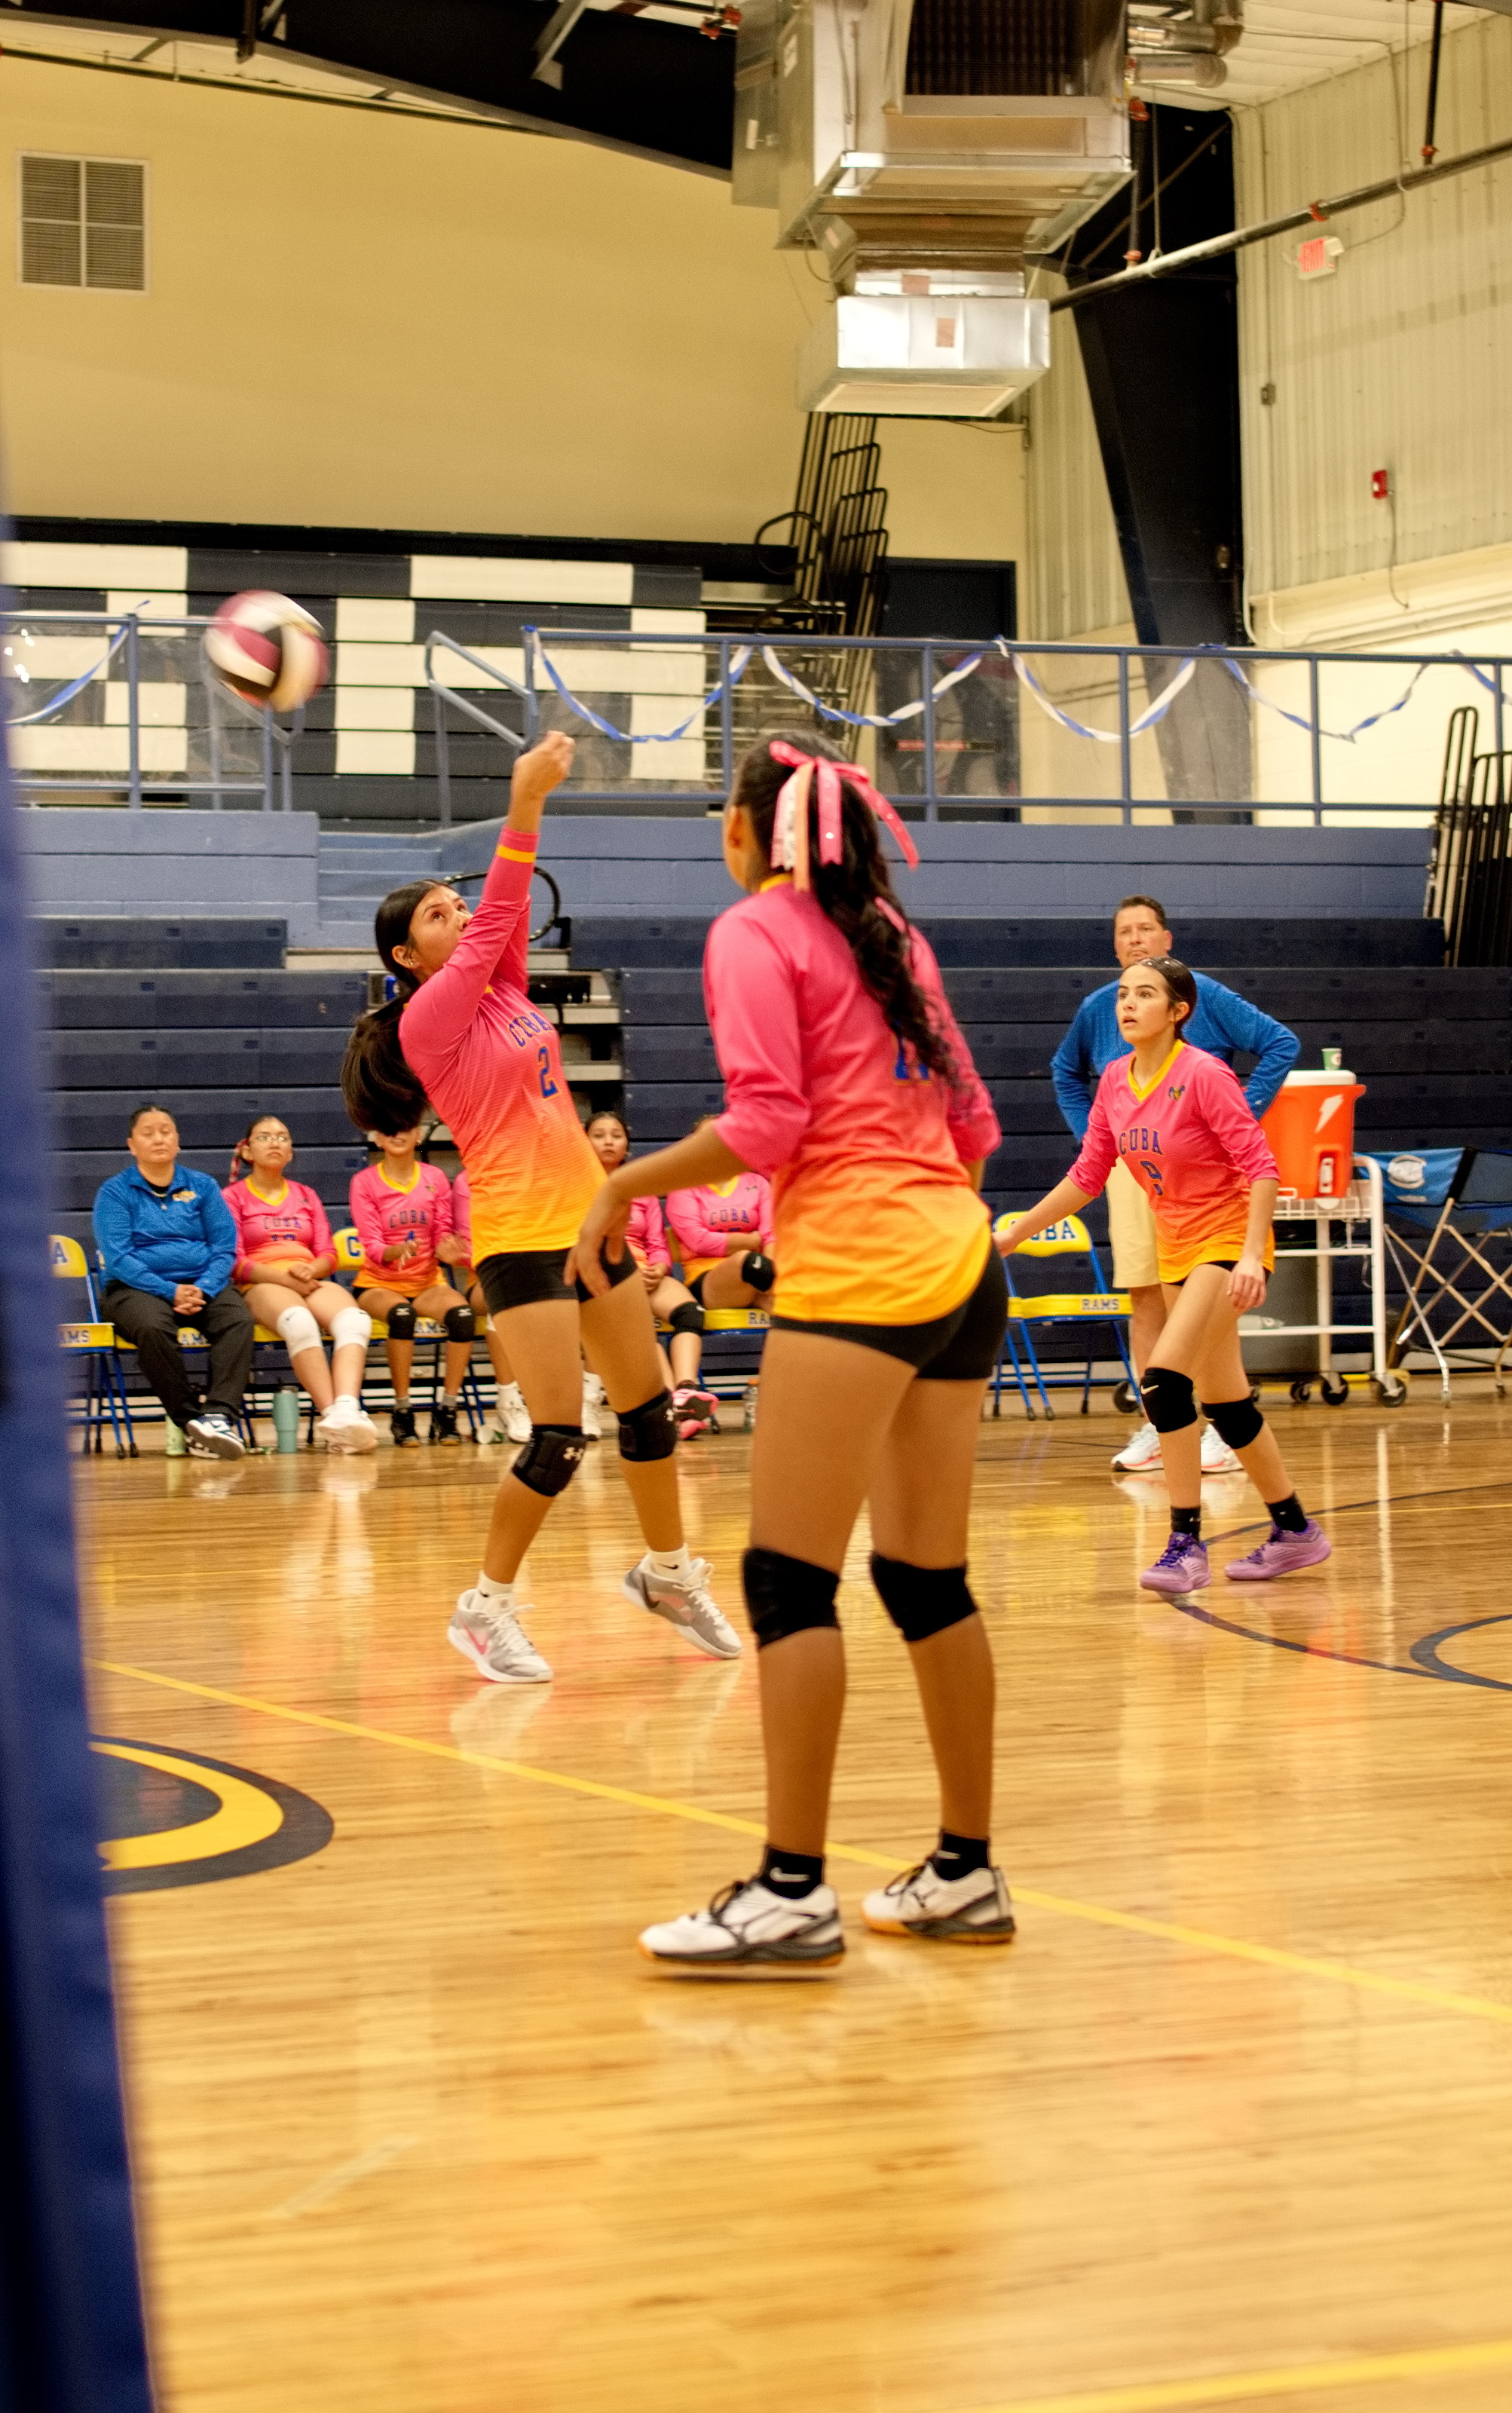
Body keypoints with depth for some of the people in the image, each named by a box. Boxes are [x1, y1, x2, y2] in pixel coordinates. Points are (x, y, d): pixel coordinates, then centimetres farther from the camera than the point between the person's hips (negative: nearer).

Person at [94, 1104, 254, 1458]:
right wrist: (171, 1292, -19)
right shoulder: (114, 1192, 6)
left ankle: (220, 1415, -43)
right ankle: (189, 1421, -33)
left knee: (238, 1318, -31)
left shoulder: (202, 1187, 14)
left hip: (203, 1285, 3)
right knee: (153, 1326, -38)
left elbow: (225, 1248, 6)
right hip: (137, 1287, -2)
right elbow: (118, 1257, -6)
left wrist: (202, 1290, -14)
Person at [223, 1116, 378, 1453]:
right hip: (262, 1286, -4)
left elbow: (328, 1255, 17)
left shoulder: (306, 1196, 27)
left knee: (355, 1320, -33)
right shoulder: (233, 1197, 13)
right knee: (300, 1322, -41)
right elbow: (235, 1262, 1)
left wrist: (309, 1270, -8)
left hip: (312, 1282, 4)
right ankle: (331, 1415, -47)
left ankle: (347, 1410, -53)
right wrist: (283, 1277, -14)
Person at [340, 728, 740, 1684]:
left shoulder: (502, 993, 10)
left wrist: (534, 801, -12)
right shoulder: (428, 1019, -9)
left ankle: (670, 1574, 31)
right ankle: (487, 1607, 5)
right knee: (560, 1438, -11)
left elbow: (509, 918, -3)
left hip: (589, 1217, 8)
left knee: (649, 1405, 14)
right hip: (521, 1235, -8)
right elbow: (494, 927, -18)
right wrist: (523, 807, -22)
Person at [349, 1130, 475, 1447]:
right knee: (401, 1314, -38)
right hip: (378, 1283, -2)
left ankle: (446, 1410, -20)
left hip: (427, 1281, 3)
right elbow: (371, 1246, -8)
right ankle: (402, 1413, -26)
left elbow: (443, 1235, 5)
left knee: (463, 1314, -31)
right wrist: (398, 1250, -31)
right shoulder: (364, 1182, -2)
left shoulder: (435, 1177, 5)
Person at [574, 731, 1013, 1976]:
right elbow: (972, 1124, 19)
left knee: (788, 1581, -6)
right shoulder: (890, 933, 19)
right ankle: (966, 1872, 17)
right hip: (960, 1262, 8)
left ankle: (793, 1892, -7)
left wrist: (629, 1182, -3)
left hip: (858, 1269, -8)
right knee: (929, 1580, 12)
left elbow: (765, 1123, -14)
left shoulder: (755, 932, -2)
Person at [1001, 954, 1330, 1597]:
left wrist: (1252, 1254, -29)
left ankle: (1186, 1544, -15)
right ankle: (1294, 1531, 28)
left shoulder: (1204, 1074, -19)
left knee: (1163, 1378, -21)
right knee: (1222, 1400, 13)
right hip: (1176, 1248, 8)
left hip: (1228, 1240, -8)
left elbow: (1260, 1166, -19)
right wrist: (1013, 1233, 12)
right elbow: (1086, 1175, 11)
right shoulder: (1115, 1081, 1)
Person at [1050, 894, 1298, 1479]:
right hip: (1129, 1165, 4)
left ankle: (1220, 1429, -1)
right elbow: (1066, 1073, 27)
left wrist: (1242, 1115, -8)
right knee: (1145, 1298, 5)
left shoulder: (1204, 995, -3)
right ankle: (1155, 1429, 11)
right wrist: (1090, 1134, 14)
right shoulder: (1097, 1008, 8)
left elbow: (1281, 1043, -3)